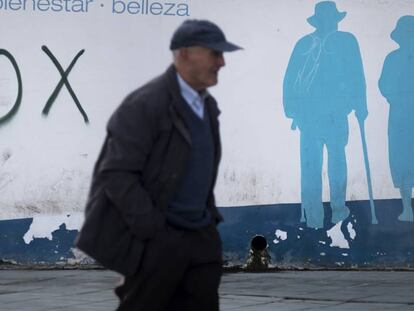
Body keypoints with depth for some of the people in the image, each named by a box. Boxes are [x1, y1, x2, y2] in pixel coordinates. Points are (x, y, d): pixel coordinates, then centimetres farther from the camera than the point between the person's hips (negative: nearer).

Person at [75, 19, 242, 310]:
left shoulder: (205, 104, 10)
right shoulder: (146, 104, -17)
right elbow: (116, 174, -21)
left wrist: (209, 218, 14)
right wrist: (153, 231, -21)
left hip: (197, 235, 8)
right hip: (152, 236, -8)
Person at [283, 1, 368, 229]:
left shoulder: (303, 44, 11)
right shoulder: (346, 41, 3)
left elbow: (289, 80, 7)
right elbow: (356, 76, -1)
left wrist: (292, 111, 11)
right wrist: (360, 107, 3)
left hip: (306, 112, 2)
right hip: (335, 112, -2)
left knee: (310, 164, 5)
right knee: (336, 158, 13)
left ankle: (313, 217, 3)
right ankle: (338, 209, 14)